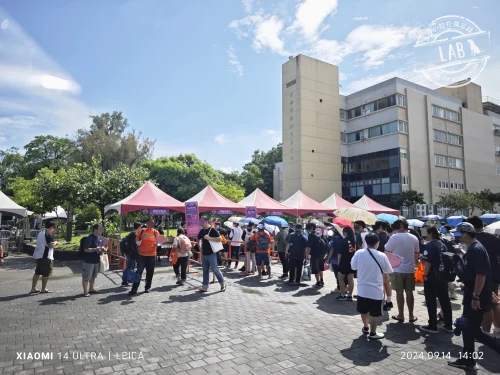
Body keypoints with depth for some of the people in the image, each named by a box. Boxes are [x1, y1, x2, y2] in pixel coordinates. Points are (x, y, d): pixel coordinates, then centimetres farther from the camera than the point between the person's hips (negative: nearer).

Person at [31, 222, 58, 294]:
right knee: (46, 273, 2)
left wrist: (53, 244, 20)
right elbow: (51, 245, -23)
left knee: (37, 272, 14)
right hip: (46, 257, -9)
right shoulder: (49, 234, -15)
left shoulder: (40, 233, 14)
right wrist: (55, 243, -3)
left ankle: (33, 288, 17)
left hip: (37, 256, 9)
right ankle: (43, 289, 8)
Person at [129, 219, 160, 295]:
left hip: (152, 255, 1)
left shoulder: (155, 232, 3)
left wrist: (156, 244, -17)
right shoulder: (141, 231, 2)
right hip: (141, 255, -1)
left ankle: (147, 287, 23)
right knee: (139, 272, -3)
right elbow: (137, 240, 7)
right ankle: (134, 289, 1)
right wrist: (138, 242, -15)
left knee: (150, 272, 8)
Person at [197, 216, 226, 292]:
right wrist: (200, 247, 11)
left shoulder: (213, 230, -12)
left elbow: (219, 239, -19)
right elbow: (198, 239, 25)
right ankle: (204, 287, 17)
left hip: (211, 254, -7)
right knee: (205, 271, 10)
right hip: (204, 254, 7)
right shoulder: (202, 231, 9)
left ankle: (223, 284, 17)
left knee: (215, 269, 0)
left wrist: (209, 238, -24)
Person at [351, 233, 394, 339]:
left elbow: (353, 267, 4)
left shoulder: (359, 253, -9)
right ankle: (373, 333, 22)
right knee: (374, 313, 11)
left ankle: (366, 327, 40)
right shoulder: (382, 255, -13)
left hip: (362, 289, 3)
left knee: (364, 310, 22)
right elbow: (388, 272, -1)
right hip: (376, 290, -3)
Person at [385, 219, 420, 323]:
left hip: (398, 269, -4)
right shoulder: (414, 238, 2)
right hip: (410, 269, 4)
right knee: (409, 292, 10)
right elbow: (417, 253, 12)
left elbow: (387, 251, -8)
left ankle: (401, 315, 13)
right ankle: (411, 316, 16)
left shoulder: (394, 237, -14)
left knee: (399, 292, 5)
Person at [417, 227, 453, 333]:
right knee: (445, 301, 13)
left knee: (431, 303, 0)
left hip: (432, 278, -8)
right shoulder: (443, 245, 10)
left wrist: (425, 275, -13)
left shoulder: (430, 245, -15)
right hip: (443, 277, 8)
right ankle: (449, 325, 21)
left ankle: (432, 326, 6)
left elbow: (427, 262, -21)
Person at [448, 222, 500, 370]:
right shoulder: (472, 249, 11)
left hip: (476, 298, -10)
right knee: (467, 327, 15)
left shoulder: (476, 249, -20)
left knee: (473, 330, -1)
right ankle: (467, 359, 23)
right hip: (471, 296, 10)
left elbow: (481, 274, -26)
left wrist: (476, 296, -25)